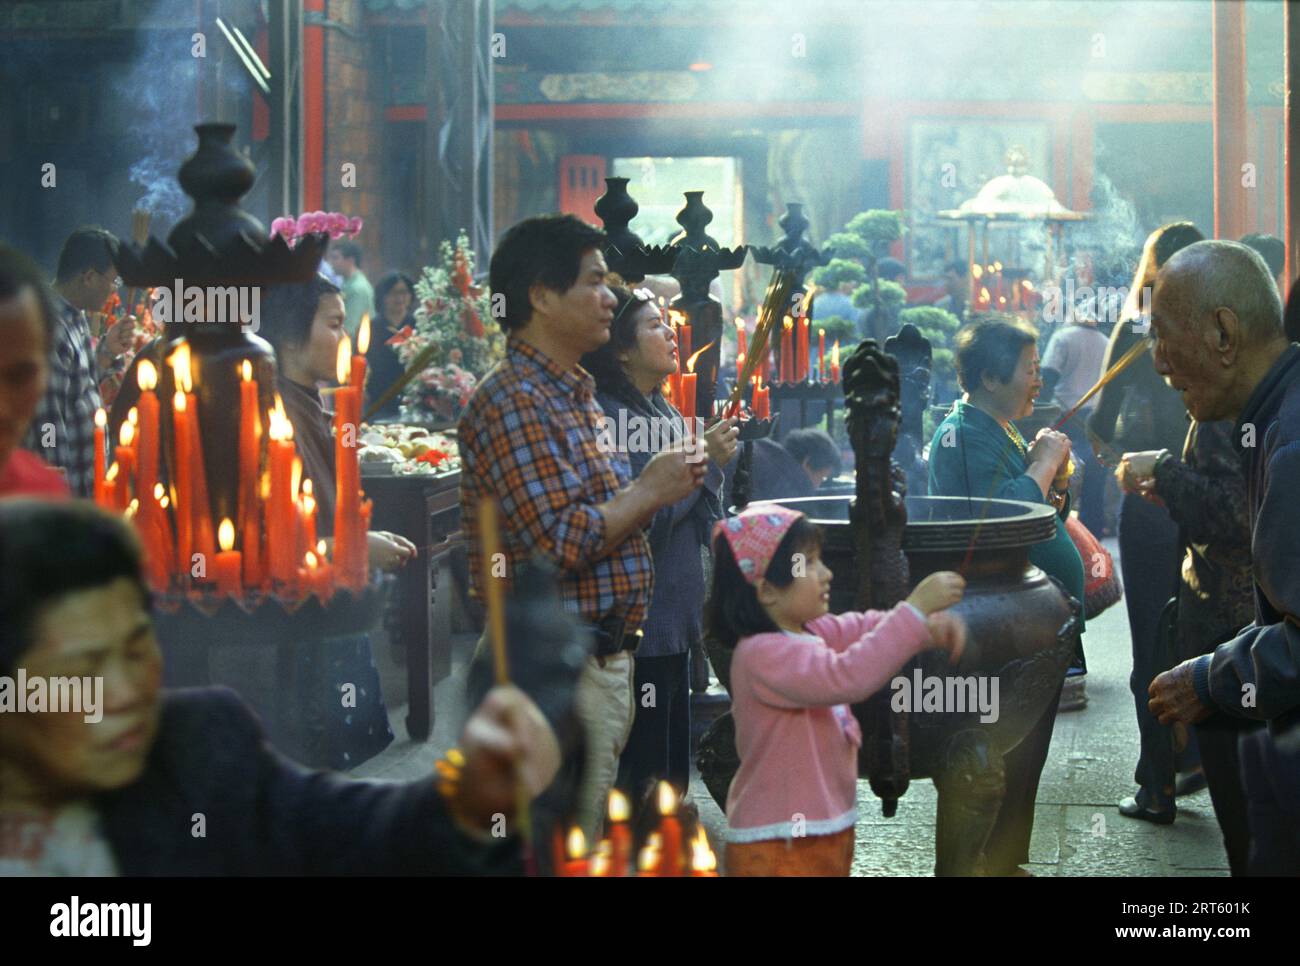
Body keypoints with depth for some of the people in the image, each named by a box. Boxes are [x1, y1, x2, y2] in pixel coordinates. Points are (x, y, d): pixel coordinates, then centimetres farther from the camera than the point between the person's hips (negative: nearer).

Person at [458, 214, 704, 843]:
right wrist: (650, 490, -10)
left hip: (602, 662, 10)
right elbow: (564, 542, -24)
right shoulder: (513, 402, -16)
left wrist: (661, 488, 9)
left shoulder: (571, 396, 18)